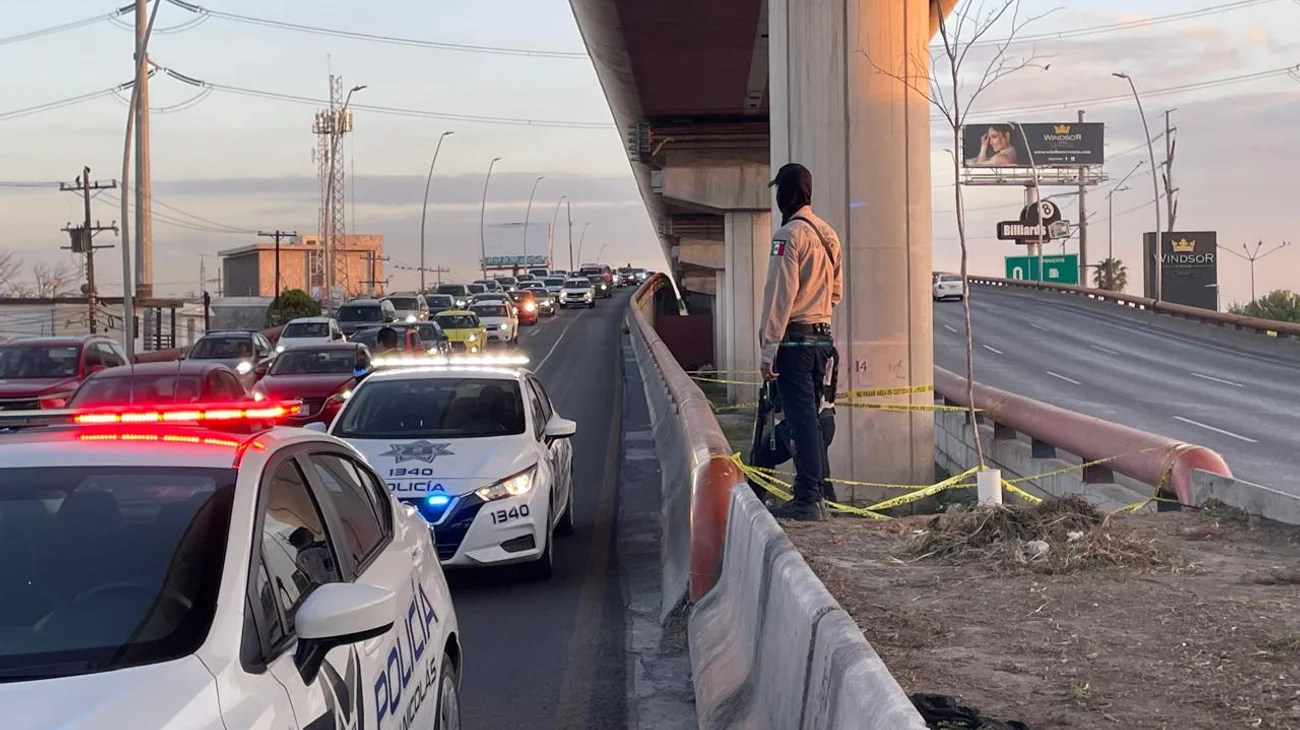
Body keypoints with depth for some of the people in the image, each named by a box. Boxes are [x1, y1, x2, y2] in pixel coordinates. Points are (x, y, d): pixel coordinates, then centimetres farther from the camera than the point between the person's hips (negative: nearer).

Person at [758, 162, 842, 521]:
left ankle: (807, 500, -7)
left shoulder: (790, 234, -13)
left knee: (801, 419, -7)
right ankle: (813, 494, 19)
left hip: (795, 340, -8)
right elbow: (836, 292, 18)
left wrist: (768, 350, -16)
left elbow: (780, 295, -16)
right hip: (822, 337, 8)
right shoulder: (828, 234, 13)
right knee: (809, 417, 14)